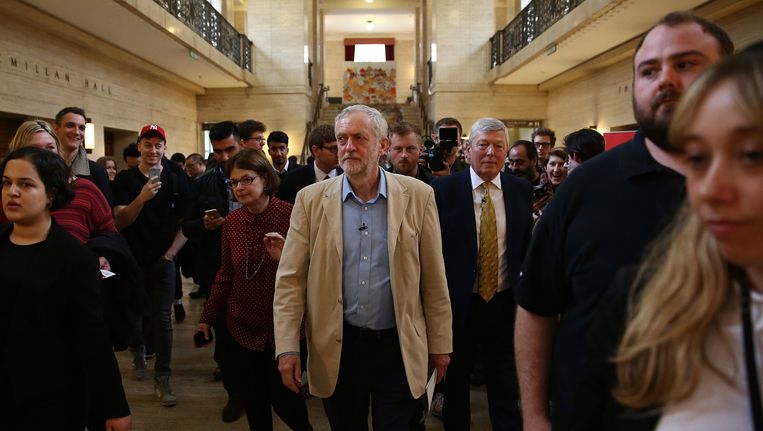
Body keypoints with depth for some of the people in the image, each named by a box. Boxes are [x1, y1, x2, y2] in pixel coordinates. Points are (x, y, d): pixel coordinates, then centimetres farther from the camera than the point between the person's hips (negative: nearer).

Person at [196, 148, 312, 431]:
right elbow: (226, 275, 9)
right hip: (244, 326, 4)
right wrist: (207, 318, 12)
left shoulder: (291, 215, -14)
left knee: (282, 395, 7)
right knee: (253, 398, 13)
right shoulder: (231, 222, -1)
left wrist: (285, 258, -29)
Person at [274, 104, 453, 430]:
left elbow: (433, 278, 0)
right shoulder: (311, 199, -2)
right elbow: (290, 278, -2)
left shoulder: (417, 196, -4)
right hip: (336, 348, 1)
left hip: (400, 347, -1)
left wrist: (440, 343, 3)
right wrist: (287, 348, -7)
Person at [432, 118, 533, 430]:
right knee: (455, 384, 18)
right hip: (458, 303, -1)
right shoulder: (444, 189, -7)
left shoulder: (521, 190, 2)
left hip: (505, 304, 2)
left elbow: (527, 247, 8)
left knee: (506, 391, 10)